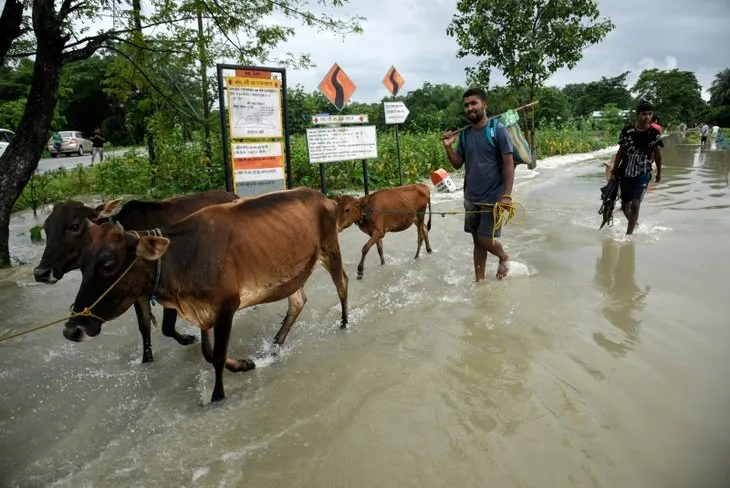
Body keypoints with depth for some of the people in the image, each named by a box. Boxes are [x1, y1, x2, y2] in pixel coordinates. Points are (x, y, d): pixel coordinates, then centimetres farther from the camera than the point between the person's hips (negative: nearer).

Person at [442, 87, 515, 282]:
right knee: (477, 241, 11)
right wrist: (448, 147, -8)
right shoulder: (465, 134, 6)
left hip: (493, 197, -5)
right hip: (471, 198, 6)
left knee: (485, 239, -6)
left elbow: (509, 164, -12)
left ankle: (504, 257, 26)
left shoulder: (498, 130, -10)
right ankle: (479, 281, 23)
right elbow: (458, 164, 10)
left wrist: (507, 195, -20)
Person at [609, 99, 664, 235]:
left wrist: (659, 172, 15)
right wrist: (614, 170, 6)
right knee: (625, 206, 13)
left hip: (643, 175, -2)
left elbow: (657, 154, 6)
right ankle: (634, 224, 41)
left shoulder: (654, 134, -6)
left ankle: (628, 234, -7)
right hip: (625, 174, 2)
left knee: (635, 205, -15)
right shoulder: (626, 131, -5)